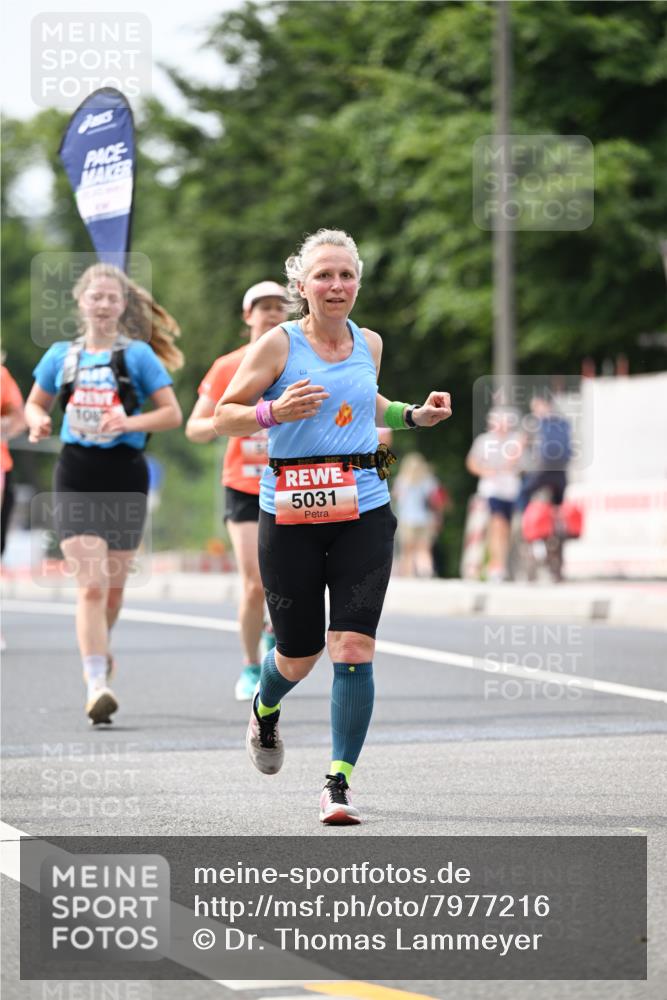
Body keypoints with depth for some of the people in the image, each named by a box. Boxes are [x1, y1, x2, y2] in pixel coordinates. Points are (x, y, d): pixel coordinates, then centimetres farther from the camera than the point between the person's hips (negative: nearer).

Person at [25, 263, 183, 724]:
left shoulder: (138, 355, 1)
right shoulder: (62, 356, 8)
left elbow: (172, 413, -3)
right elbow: (35, 403, 20)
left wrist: (130, 422, -19)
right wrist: (38, 421, -3)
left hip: (125, 475, 0)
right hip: (76, 477, 0)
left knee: (113, 585, 10)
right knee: (91, 585, -13)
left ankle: (99, 651, 38)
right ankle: (97, 684, -16)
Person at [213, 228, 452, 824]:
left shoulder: (369, 344, 10)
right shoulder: (279, 344, -4)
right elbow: (223, 414, -2)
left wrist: (415, 416, 14)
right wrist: (273, 412, -20)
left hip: (363, 512, 2)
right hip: (290, 516, -2)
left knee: (354, 648, -11)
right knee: (299, 656, 8)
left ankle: (340, 782, -5)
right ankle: (264, 710, 45)